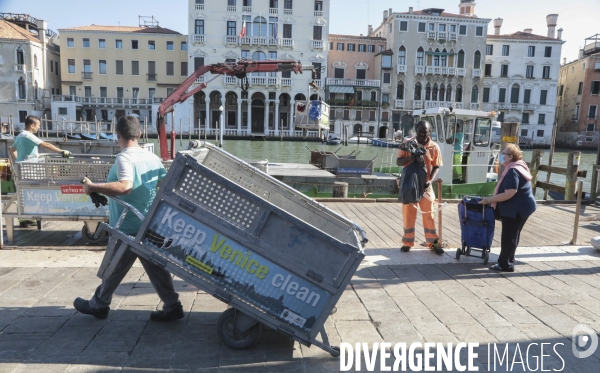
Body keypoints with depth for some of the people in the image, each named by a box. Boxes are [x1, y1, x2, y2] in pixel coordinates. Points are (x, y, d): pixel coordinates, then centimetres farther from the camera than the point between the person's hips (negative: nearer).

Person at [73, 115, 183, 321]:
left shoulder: (124, 158, -17)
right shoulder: (153, 158, 5)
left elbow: (125, 187, -33)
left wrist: (93, 187, -27)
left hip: (128, 228, -7)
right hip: (150, 225, 7)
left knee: (114, 268, 10)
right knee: (156, 267, 10)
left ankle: (98, 305, 29)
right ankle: (172, 306, 11)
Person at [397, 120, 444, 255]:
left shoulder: (434, 147, -3)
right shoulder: (408, 144, -4)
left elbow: (436, 167, 2)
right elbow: (398, 162, -5)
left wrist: (430, 180, -14)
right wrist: (409, 158, -26)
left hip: (425, 184, 0)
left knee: (428, 214, 6)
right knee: (408, 213, 7)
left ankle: (433, 242, 18)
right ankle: (407, 242, 18)